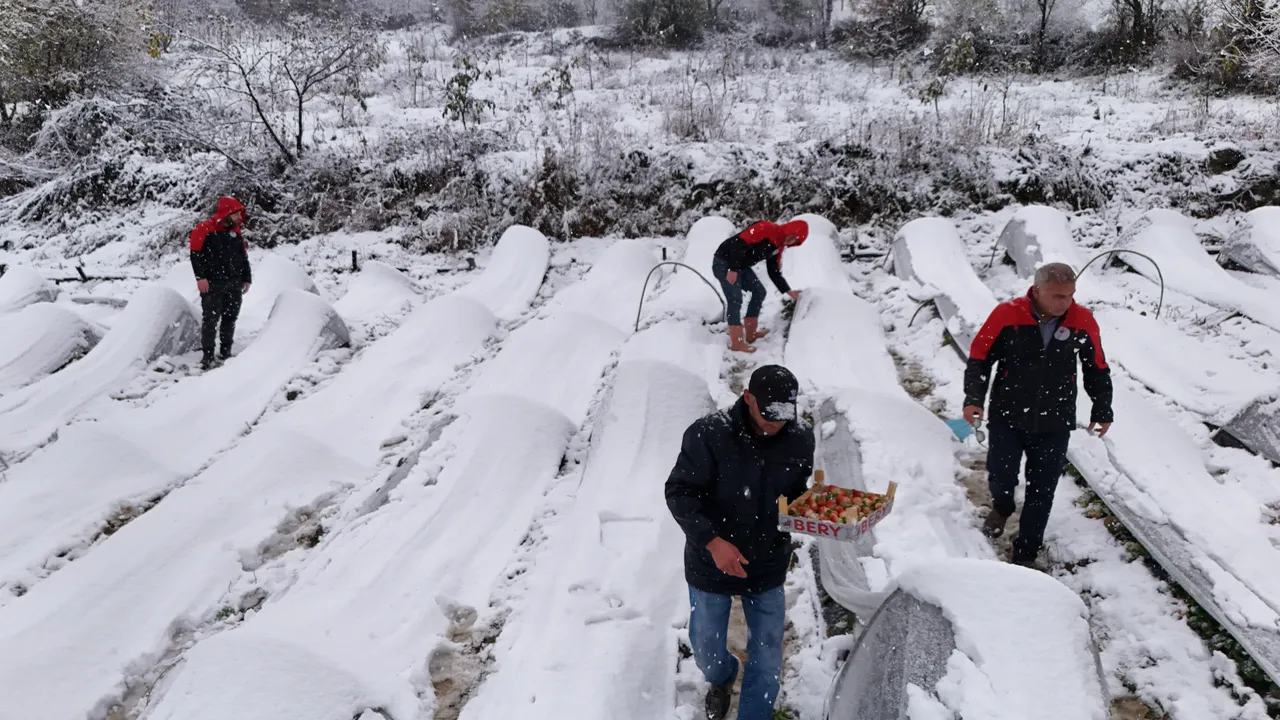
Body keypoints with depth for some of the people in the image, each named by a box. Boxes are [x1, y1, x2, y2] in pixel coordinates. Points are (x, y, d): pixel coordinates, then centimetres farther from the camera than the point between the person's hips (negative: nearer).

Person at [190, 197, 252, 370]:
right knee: (211, 319, -7)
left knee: (230, 318, 8)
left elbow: (243, 258, 19)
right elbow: (196, 255, -12)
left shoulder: (236, 233, 13)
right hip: (212, 284, -6)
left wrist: (246, 279, 15)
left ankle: (226, 351, 20)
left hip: (234, 285, 6)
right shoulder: (205, 230, -8)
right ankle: (208, 355, -1)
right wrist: (201, 277, -17)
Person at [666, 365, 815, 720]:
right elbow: (678, 493, -20)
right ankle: (721, 679, 56)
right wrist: (713, 541, -30)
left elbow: (797, 493, 4)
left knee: (767, 658, 12)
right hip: (710, 565, -1)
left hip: (768, 567, 2)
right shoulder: (709, 434, -25)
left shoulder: (800, 438, -12)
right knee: (707, 648, 21)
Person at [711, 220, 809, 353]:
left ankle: (750, 333, 20)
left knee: (759, 291, 14)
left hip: (741, 266, 10)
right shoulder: (766, 229, -19)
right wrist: (733, 270, -28)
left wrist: (789, 291, 11)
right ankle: (737, 343, -10)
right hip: (724, 263, -10)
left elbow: (775, 273, 17)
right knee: (735, 300, -15)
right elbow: (738, 244, -27)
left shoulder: (779, 247, 10)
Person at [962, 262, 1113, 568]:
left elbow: (1097, 370, 6)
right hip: (1006, 418, -1)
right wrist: (974, 399, -14)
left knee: (1041, 493, 6)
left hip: (1054, 425, 1)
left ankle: (1025, 554, 22)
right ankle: (1002, 508, 41)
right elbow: (980, 358, -5)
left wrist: (1102, 411, 12)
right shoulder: (1007, 315, -16)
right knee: (1001, 477, 4)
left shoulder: (1083, 322, -9)